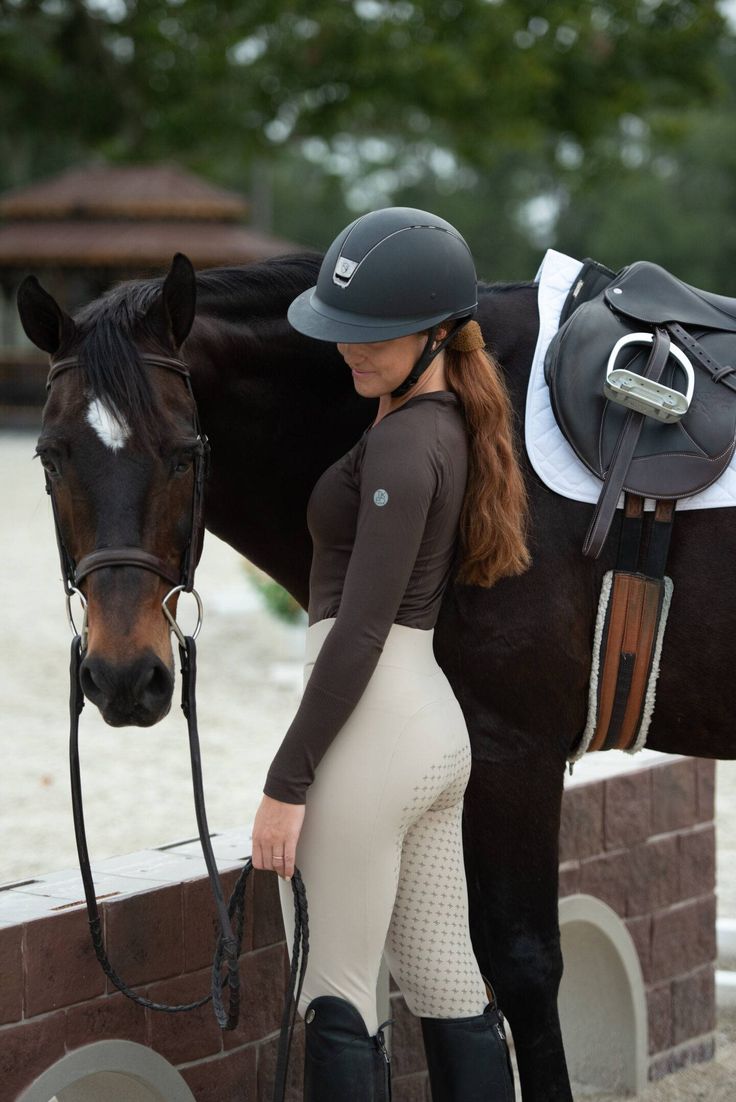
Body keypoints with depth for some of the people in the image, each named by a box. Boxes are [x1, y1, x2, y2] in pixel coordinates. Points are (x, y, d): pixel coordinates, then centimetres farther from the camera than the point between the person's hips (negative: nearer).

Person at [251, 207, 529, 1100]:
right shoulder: (454, 426, 10)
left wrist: (285, 782, -18)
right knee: (448, 993, 11)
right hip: (437, 726, 9)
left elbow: (361, 630, -19)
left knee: (332, 999, -1)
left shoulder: (402, 445, -16)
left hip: (365, 738, -9)